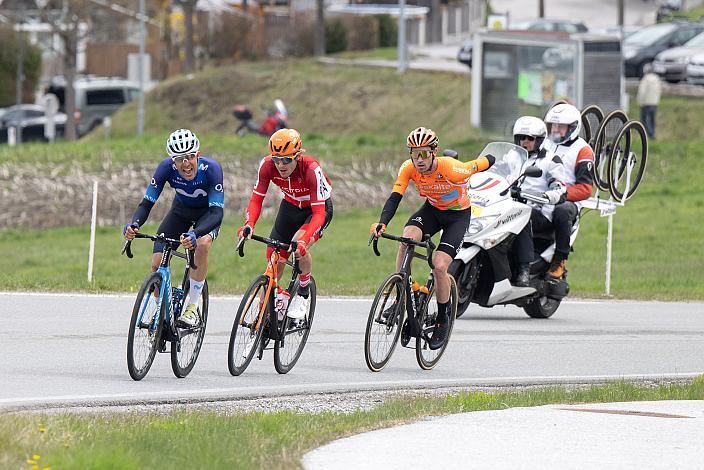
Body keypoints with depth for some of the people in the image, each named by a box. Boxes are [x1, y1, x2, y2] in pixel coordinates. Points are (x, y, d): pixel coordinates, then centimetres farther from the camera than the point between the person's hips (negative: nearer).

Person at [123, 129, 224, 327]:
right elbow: (147, 203, -26)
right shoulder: (166, 167, -28)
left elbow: (216, 213, -40)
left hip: (208, 213, -3)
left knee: (202, 244, -35)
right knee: (157, 264, -11)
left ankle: (192, 307, -21)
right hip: (181, 211, 3)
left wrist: (194, 234, -58)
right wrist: (134, 225, -48)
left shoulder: (211, 168, -35)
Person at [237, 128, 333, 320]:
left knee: (300, 246, -30)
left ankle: (303, 293, -5)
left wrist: (303, 240, -53)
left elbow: (318, 213, -38)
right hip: (290, 206, 5)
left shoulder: (311, 170, -37)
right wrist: (249, 225, -40)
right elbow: (256, 199, -20)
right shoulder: (268, 165, -26)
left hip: (318, 207, -5)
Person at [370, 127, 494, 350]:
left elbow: (487, 161, -21)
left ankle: (443, 319, 6)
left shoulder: (451, 169, -34)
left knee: (439, 267, -18)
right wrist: (382, 223, -45)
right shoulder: (409, 168, -22)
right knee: (406, 239, -28)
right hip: (432, 210, 4)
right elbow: (394, 197, -28)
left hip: (458, 214, -4)